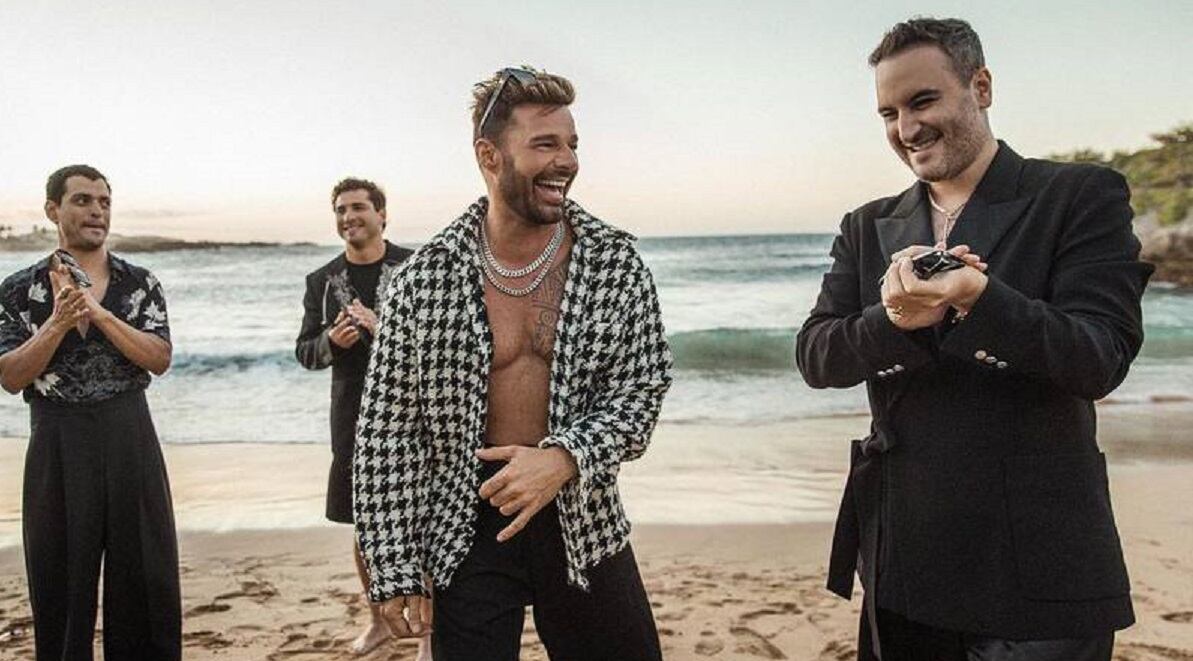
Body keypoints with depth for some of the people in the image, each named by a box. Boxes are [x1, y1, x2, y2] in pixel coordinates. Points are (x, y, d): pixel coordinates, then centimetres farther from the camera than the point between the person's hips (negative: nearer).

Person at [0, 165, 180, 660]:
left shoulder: (141, 283, 4)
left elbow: (159, 359, -8)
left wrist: (98, 312, -18)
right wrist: (58, 323, -18)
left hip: (130, 438, 1)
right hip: (58, 444, -1)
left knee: (145, 572, 7)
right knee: (60, 577, 9)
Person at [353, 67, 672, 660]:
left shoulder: (615, 262, -5)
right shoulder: (426, 278, -8)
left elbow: (640, 391, -4)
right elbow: (386, 432, -4)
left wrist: (563, 458, -23)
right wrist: (393, 572, -5)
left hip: (582, 523, 2)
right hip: (465, 530, -1)